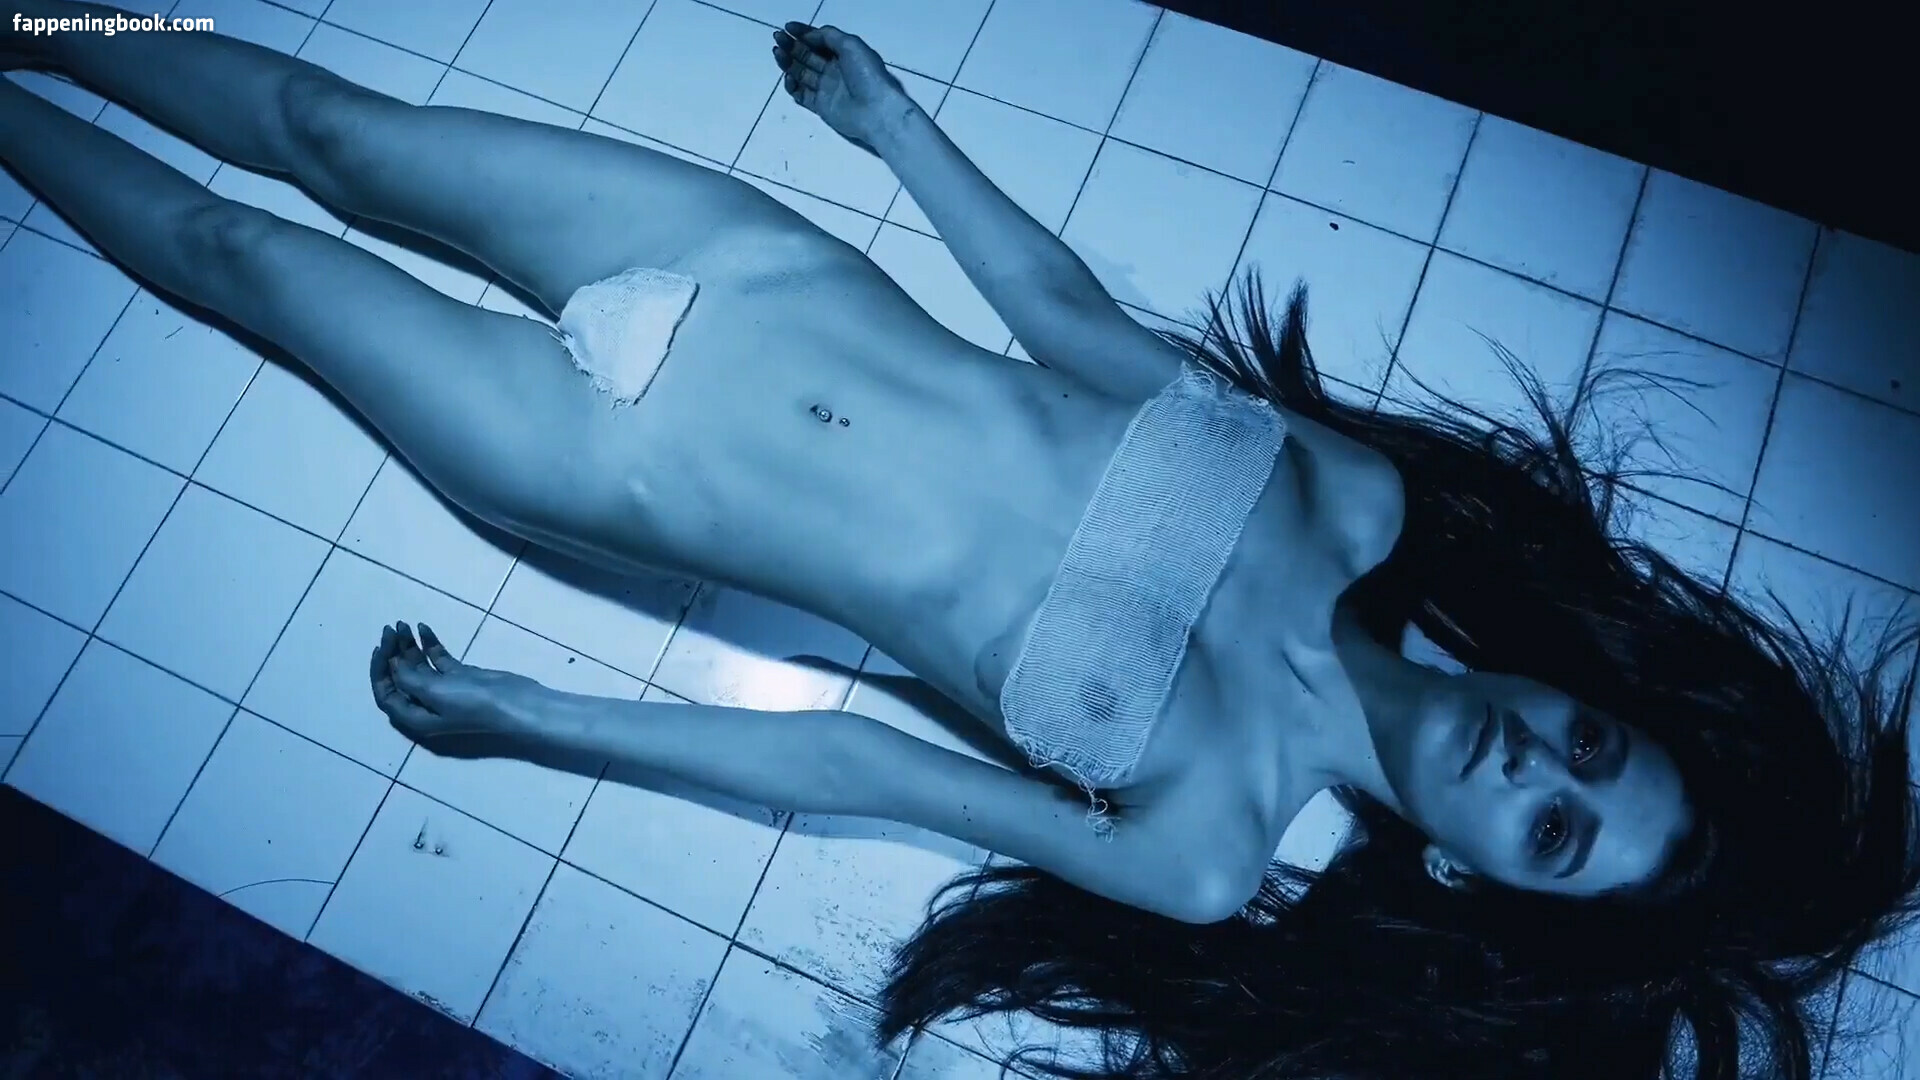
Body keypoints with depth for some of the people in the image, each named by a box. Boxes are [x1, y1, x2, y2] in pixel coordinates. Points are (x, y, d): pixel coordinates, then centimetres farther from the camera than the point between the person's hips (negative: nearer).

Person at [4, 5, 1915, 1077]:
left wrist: (516, 715, -9)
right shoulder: (1361, 504, -9)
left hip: (619, 456, -3)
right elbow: (1068, 306, 1)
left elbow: (852, 764, -15)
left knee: (240, 250, 9)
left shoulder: (1209, 855, -17)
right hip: (742, 262, 3)